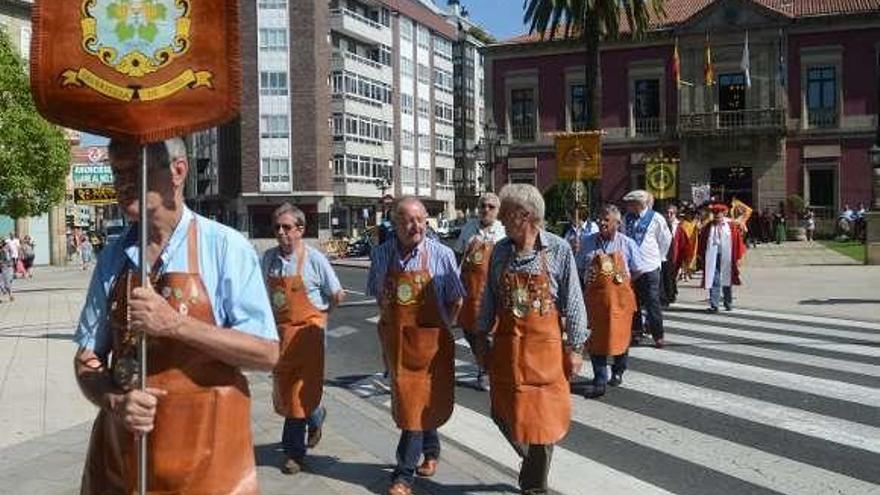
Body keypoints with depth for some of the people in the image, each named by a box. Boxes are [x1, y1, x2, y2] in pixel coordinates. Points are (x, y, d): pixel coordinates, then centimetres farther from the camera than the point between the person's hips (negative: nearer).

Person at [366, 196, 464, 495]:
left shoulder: (442, 255, -8)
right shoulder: (382, 255, 0)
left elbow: (456, 300, 1)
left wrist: (442, 329, -2)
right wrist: (392, 324, 9)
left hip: (431, 340, -3)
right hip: (395, 340, 3)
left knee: (417, 403, -1)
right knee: (408, 401, 12)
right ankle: (431, 449, 37)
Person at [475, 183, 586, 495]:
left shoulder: (559, 250, -10)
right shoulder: (500, 251, 0)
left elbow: (573, 303, -6)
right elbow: (489, 300, 9)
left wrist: (575, 348, -5)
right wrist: (483, 338, 10)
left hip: (546, 345, -3)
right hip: (506, 346, 4)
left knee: (543, 417, 7)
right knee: (505, 414, 12)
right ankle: (532, 464, 41)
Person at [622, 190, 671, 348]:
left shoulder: (655, 218, -8)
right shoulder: (627, 218, 3)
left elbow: (666, 239, 4)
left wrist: (659, 257, 9)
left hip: (649, 267, -4)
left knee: (652, 302, -1)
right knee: (632, 302, 11)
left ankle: (658, 335, 7)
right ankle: (636, 332, 23)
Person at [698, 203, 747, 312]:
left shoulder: (732, 226, -1)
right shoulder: (708, 227, 1)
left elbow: (738, 241, 2)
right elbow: (702, 243, 7)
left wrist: (737, 258, 0)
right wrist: (702, 258, 4)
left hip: (726, 258, 0)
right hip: (713, 258, 0)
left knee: (727, 280, 13)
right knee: (714, 281, -6)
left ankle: (728, 304, 28)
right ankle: (714, 305, -7)